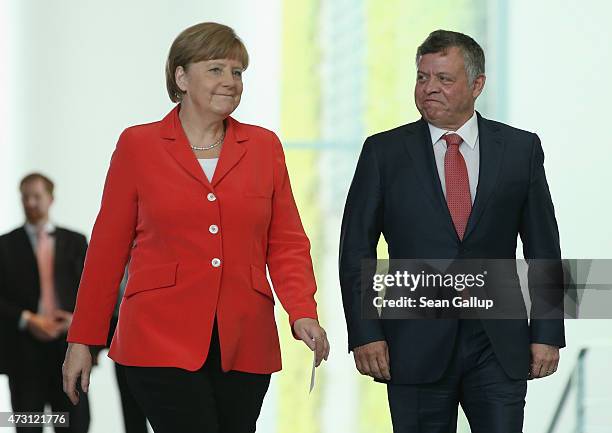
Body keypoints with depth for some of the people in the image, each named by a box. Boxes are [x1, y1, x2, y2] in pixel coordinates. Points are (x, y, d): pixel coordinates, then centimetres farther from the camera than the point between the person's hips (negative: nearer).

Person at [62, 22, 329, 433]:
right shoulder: (138, 144, 3)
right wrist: (82, 339, 5)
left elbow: (287, 243, 8)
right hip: (162, 341, -3)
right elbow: (109, 246, 5)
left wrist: (303, 313, -8)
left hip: (244, 346, 3)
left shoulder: (264, 146, 10)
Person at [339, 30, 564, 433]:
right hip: (416, 346, 0)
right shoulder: (384, 152, 2)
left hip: (499, 345, 1)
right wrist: (365, 334, -7)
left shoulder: (521, 148, 5)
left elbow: (543, 247, 6)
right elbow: (357, 249, 1)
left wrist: (547, 333, 1)